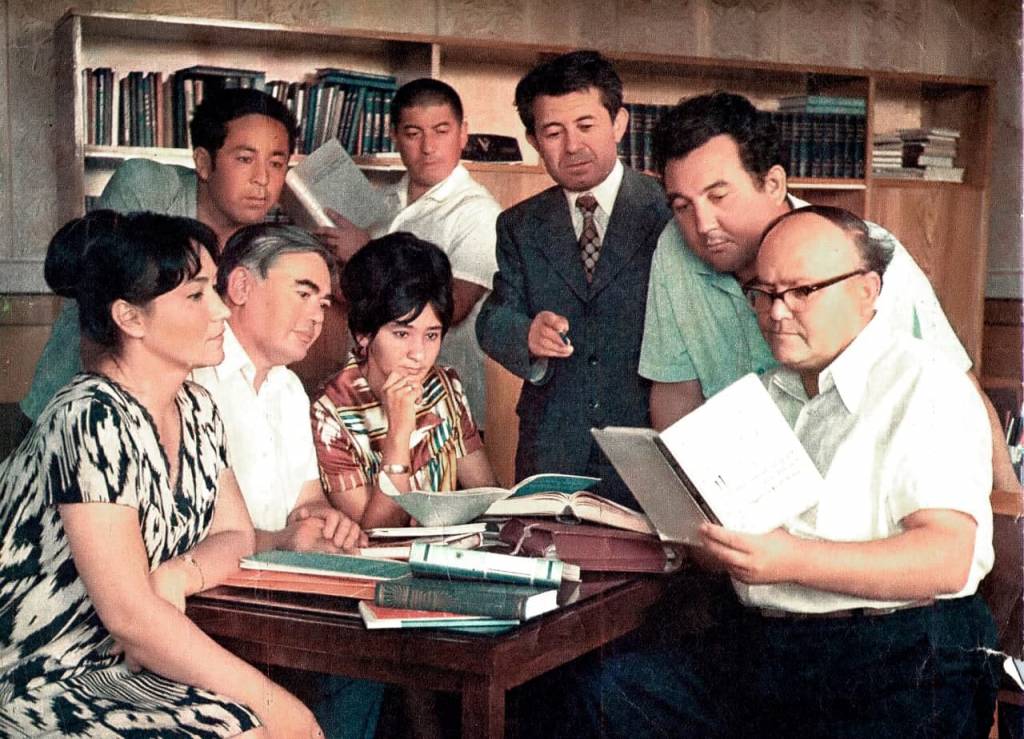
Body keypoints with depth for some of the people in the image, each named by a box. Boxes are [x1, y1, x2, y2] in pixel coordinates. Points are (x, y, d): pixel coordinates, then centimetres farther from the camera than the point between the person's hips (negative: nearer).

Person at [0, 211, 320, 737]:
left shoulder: (196, 410, 5)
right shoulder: (92, 420, -21)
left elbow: (235, 535, 11)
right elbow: (128, 614, -24)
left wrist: (176, 577, -12)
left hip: (126, 669, 7)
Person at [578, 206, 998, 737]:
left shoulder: (927, 387, -2)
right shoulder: (765, 394, 21)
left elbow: (947, 559, -15)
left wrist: (794, 560, -25)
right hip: (763, 646, 7)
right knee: (620, 686, -15)